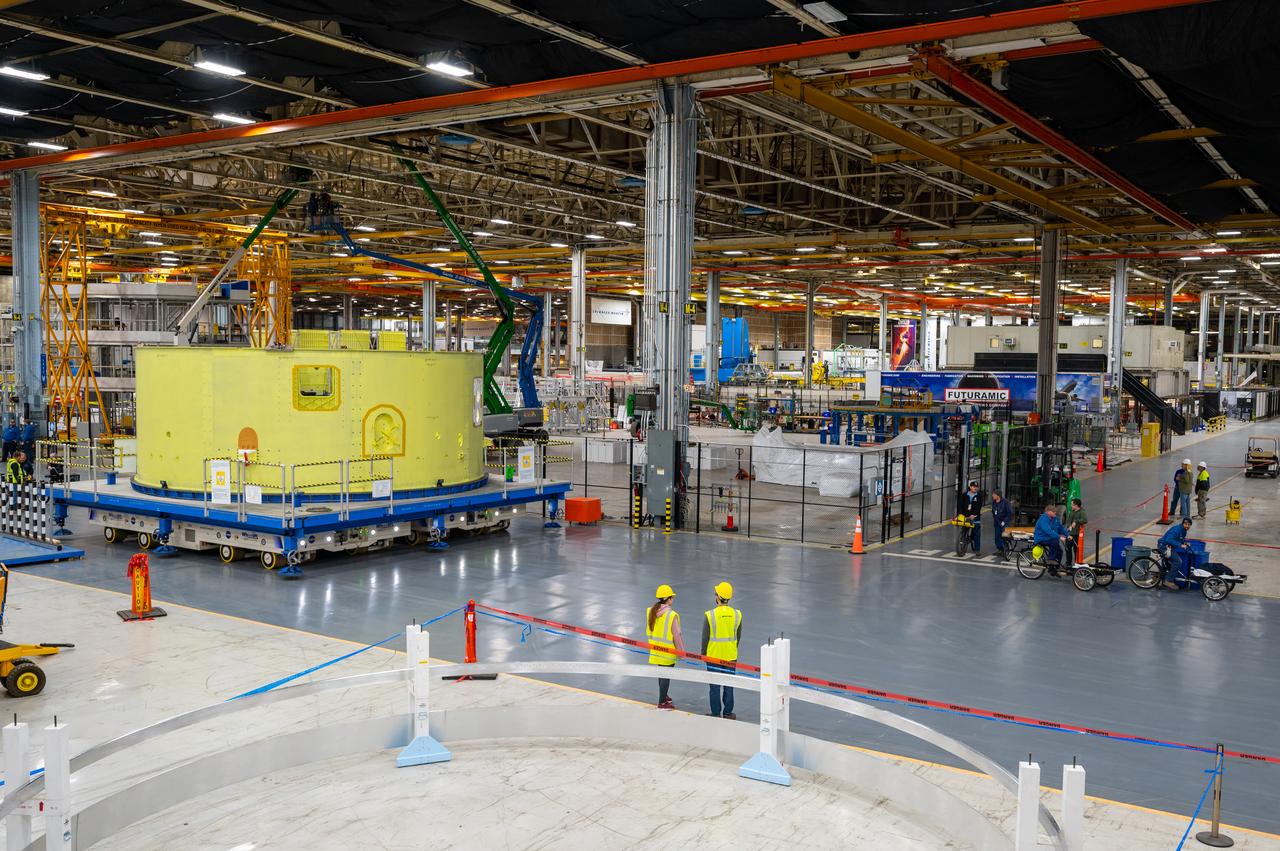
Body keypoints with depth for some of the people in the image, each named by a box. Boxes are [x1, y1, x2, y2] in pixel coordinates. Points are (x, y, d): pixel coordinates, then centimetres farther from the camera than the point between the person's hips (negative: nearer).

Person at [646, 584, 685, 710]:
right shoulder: (672, 615, -24)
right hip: (668, 651, -7)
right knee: (666, 675, 6)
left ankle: (664, 696, 40)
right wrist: (681, 651, -4)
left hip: (655, 649, 7)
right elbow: (676, 635, -17)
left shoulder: (650, 611, -4)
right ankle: (662, 702, 13)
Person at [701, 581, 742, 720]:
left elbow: (705, 637, -7)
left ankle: (716, 713, 14)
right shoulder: (737, 614, -5)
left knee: (715, 686, 8)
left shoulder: (710, 615, -15)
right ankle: (728, 713, 18)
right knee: (729, 685, 12)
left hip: (713, 656, -2)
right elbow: (738, 636, 5)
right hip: (731, 656, 3)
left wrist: (703, 653, 7)